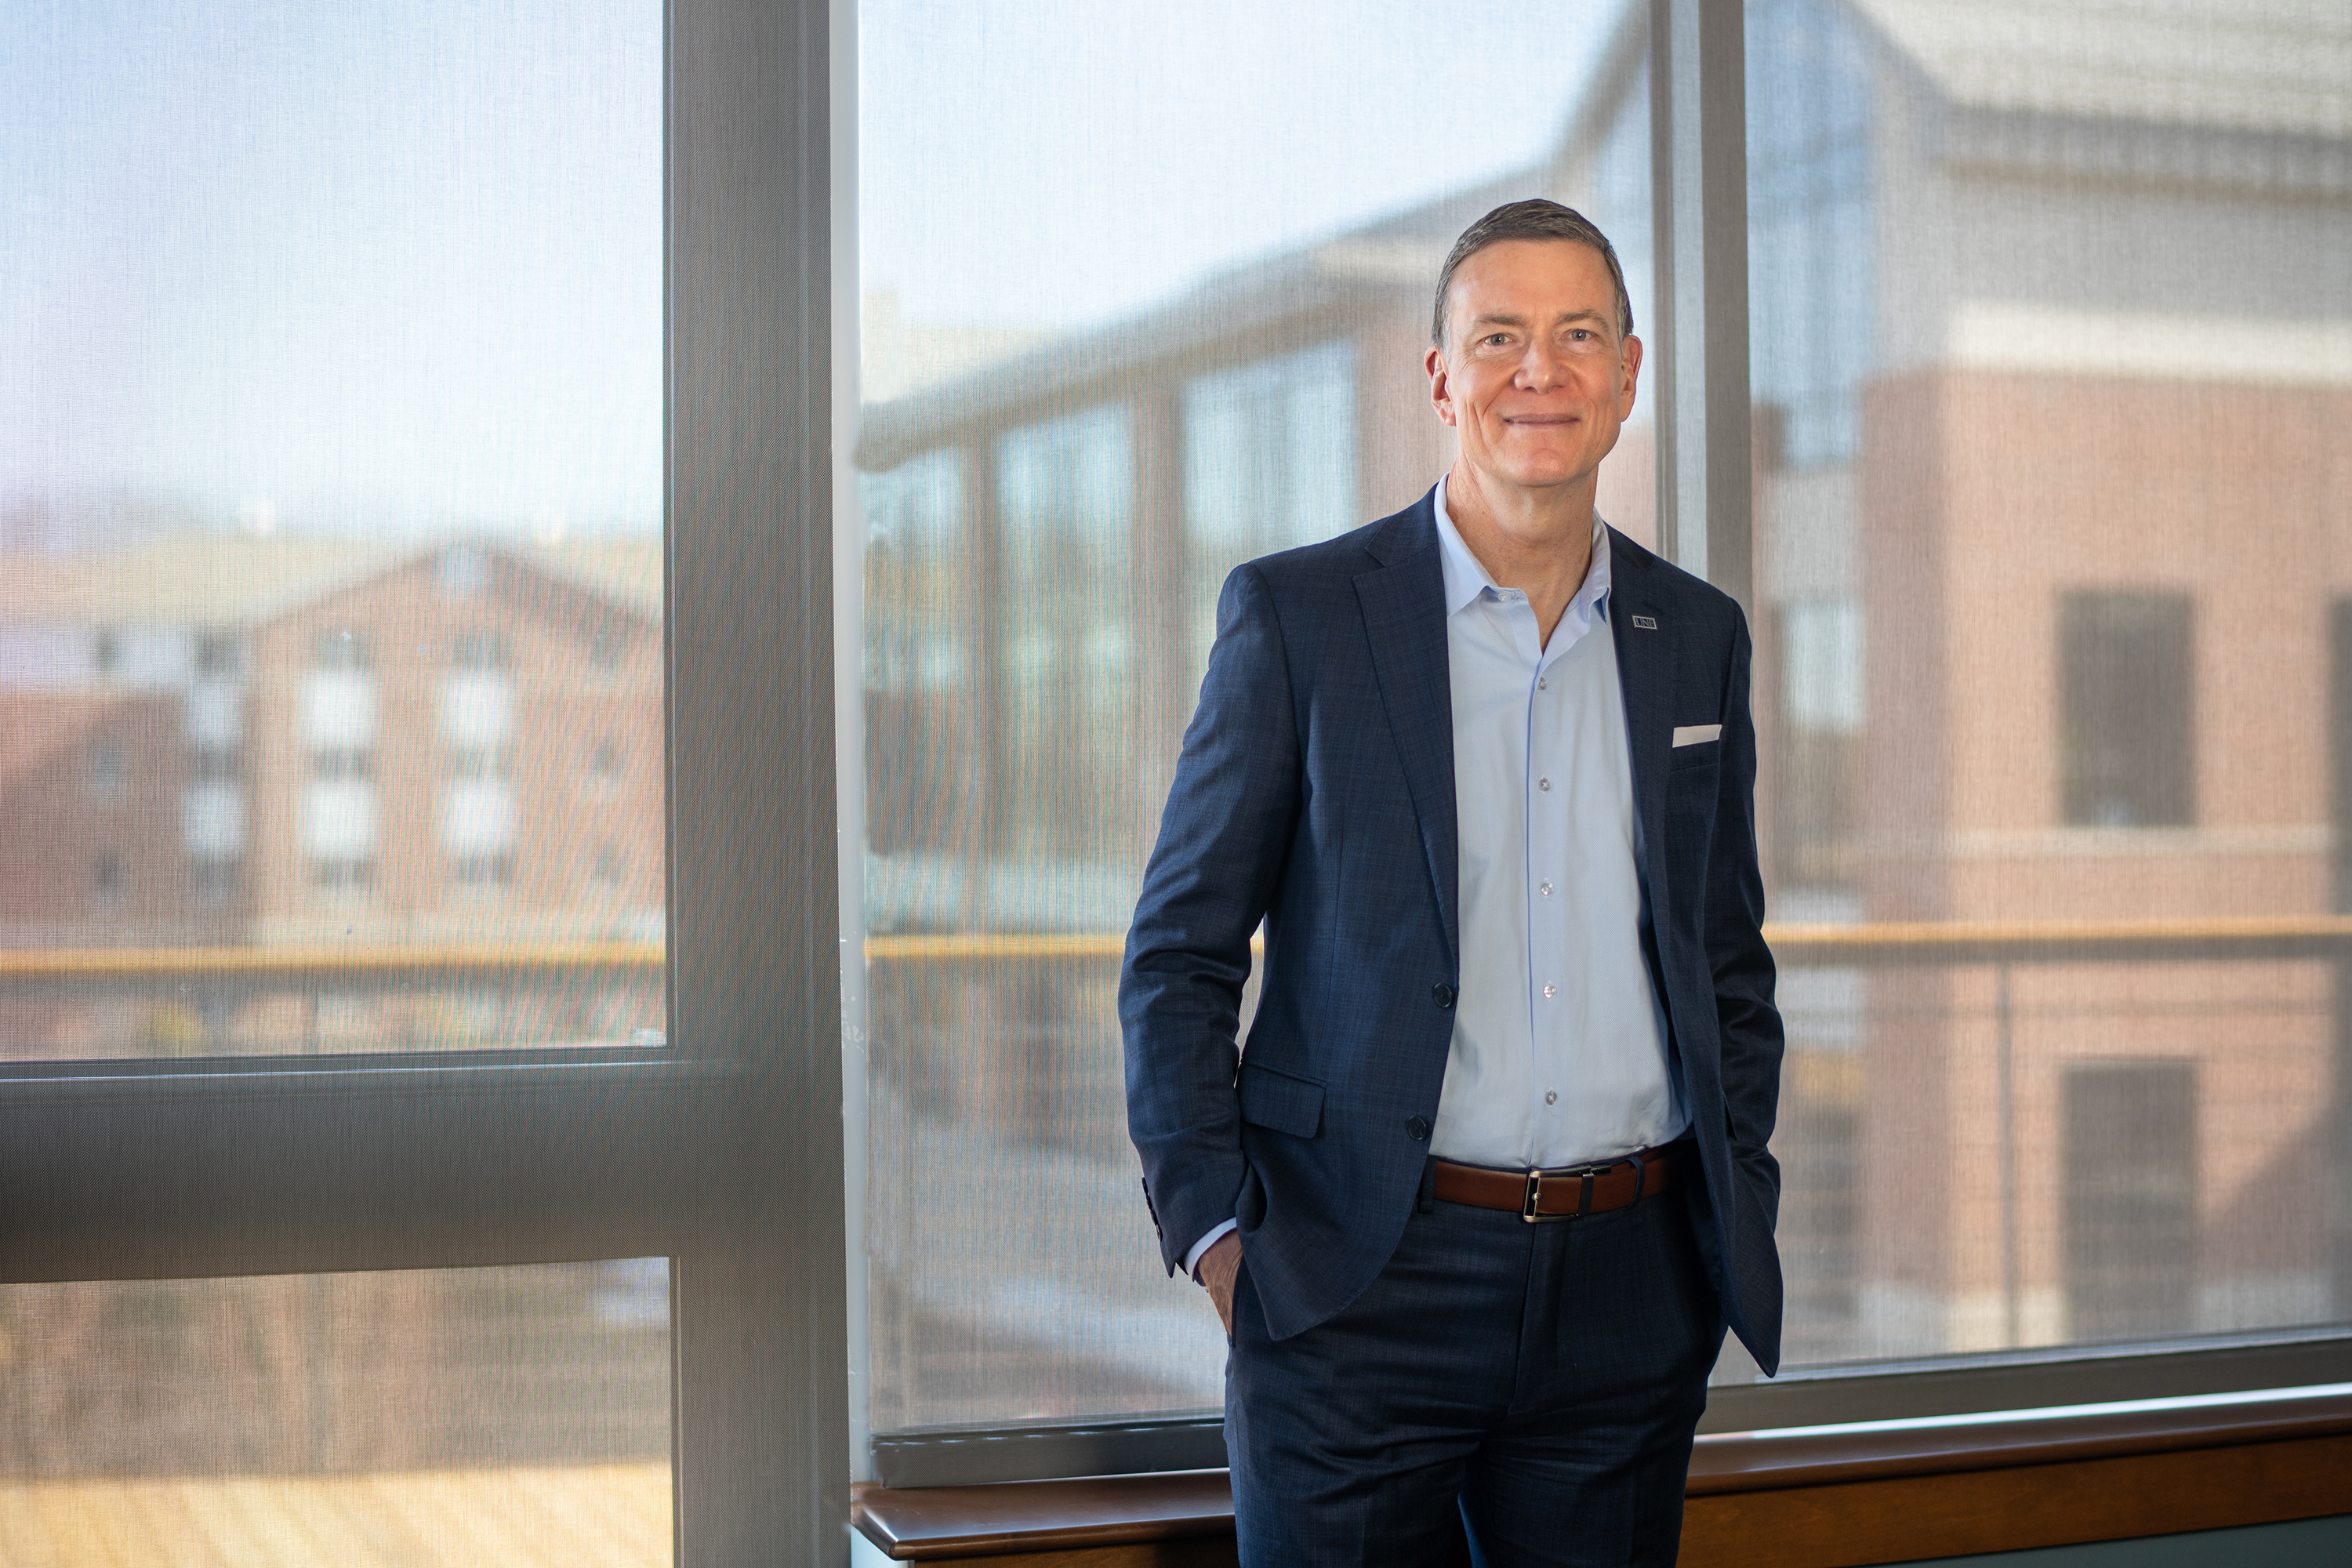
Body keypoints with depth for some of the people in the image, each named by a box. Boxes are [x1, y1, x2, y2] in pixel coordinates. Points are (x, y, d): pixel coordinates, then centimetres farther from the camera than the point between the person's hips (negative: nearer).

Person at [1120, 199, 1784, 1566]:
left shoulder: (1698, 637, 9)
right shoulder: (1296, 617, -2)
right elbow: (1179, 961, -1)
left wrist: (1739, 1222, 8)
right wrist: (1216, 1232, -8)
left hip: (1631, 1294, 3)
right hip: (1361, 1292, -3)